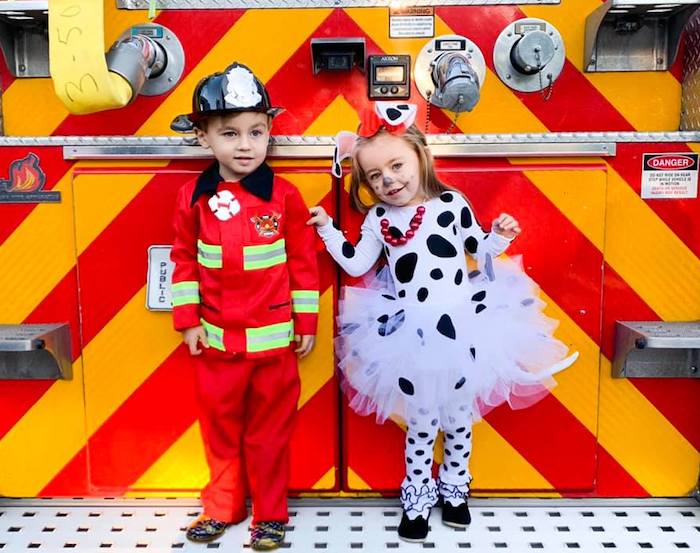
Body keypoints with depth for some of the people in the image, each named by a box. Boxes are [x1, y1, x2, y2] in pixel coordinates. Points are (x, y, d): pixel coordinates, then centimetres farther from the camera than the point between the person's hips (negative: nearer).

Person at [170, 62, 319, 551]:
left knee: (270, 429, 11)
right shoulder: (193, 197, -3)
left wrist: (306, 322, -2)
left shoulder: (284, 195, -8)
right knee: (220, 425, 18)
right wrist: (188, 320, 0)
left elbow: (304, 262, -4)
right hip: (215, 338, 2)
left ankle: (270, 514, 30)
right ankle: (222, 506, 38)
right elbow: (184, 261, 3)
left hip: (273, 337, -2)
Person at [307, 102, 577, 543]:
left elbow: (479, 250, 6)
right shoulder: (378, 218, 2)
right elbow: (357, 264, 4)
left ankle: (454, 490, 36)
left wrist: (499, 236, -13)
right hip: (411, 336, 0)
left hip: (461, 329, 0)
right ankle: (417, 500, 26)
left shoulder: (451, 203, -3)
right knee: (421, 422, 9)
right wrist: (328, 229, 2)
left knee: (460, 417, 15)